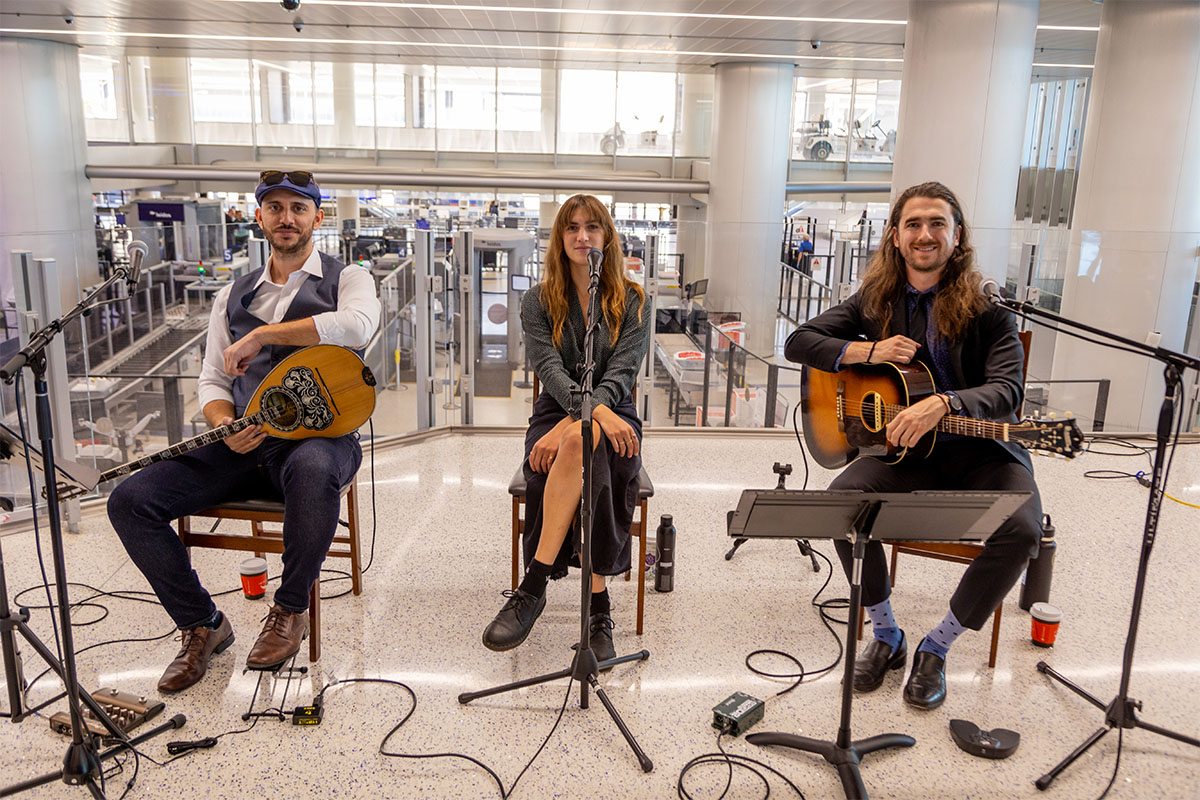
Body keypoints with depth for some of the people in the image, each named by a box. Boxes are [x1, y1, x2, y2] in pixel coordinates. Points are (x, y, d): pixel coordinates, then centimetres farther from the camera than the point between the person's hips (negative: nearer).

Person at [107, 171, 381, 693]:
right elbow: (212, 381, 15)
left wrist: (261, 334, -15)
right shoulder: (232, 297, 20)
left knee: (312, 470, -41)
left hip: (318, 434, -4)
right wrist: (226, 427, -8)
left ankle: (290, 610, -16)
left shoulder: (347, 279, 6)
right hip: (244, 442, 5)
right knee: (130, 501, -13)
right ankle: (202, 625, 3)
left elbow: (357, 325, -19)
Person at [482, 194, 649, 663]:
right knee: (584, 450, -37)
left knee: (582, 443, -37)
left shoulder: (632, 302, 7)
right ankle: (598, 607, -32)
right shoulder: (539, 301, 8)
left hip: (614, 416, 0)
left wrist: (573, 424, -25)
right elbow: (549, 368, -9)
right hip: (555, 413, 0)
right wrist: (592, 410, -30)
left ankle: (534, 585, -34)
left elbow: (621, 371, -7)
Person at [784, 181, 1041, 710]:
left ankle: (936, 648, -5)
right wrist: (868, 351, -12)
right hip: (903, 447, 2)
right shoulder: (876, 299, 5)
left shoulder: (988, 310, -6)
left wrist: (942, 403, -37)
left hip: (982, 448, -2)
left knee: (1022, 529, -29)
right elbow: (798, 342, 3)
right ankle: (885, 637, -4)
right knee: (840, 498, -26)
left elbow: (1007, 390, -18)